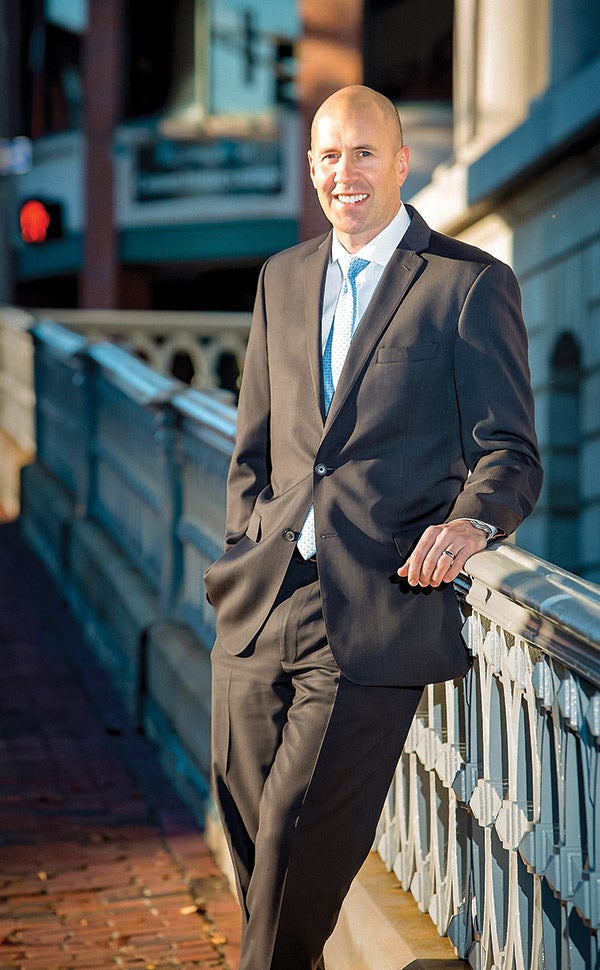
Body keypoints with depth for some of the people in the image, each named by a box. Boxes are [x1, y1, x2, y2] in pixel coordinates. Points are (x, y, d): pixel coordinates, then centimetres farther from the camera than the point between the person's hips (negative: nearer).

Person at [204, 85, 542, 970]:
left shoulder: (471, 284, -2)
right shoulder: (281, 278, 16)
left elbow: (510, 453, -5)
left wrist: (470, 522, -25)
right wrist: (244, 558, 10)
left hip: (375, 612, -5)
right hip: (263, 608, 6)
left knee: (303, 839, -5)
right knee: (252, 826, 11)